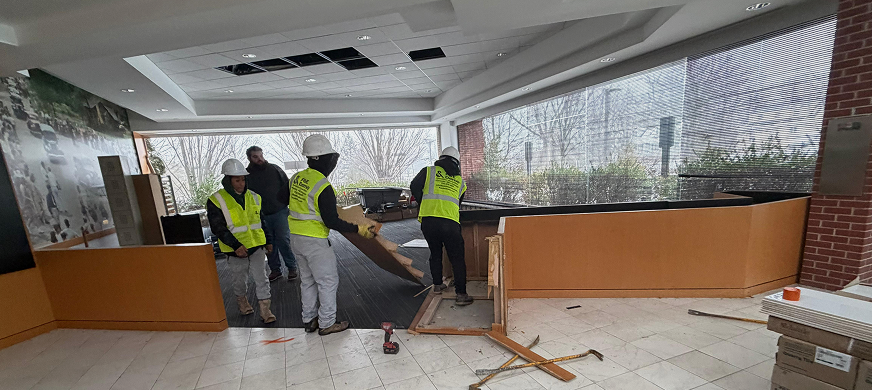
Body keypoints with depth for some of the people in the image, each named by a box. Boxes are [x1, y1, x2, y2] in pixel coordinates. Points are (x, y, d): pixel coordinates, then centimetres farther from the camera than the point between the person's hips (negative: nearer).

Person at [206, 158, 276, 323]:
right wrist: (236, 246, -21)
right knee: (240, 279, 16)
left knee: (261, 277, 1)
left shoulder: (253, 197, 6)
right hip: (236, 250, -2)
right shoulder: (216, 201, -8)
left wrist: (268, 241, 15)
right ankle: (242, 301, 41)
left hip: (257, 245, 3)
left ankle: (265, 309, 9)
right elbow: (218, 228, -12)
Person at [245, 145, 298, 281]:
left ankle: (292, 267, 10)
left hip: (280, 212, -2)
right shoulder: (247, 174, 2)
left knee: (284, 240, -3)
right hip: (261, 216, 2)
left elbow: (287, 187, 5)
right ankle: (275, 269, 23)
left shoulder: (274, 169, 1)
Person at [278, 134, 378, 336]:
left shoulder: (296, 178, 3)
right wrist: (360, 229, -18)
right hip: (315, 241, -9)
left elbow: (282, 196, 20)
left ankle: (309, 320, 32)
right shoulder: (323, 187, -23)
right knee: (328, 281, 6)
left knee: (307, 280, 20)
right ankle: (327, 324, 17)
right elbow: (332, 222, -23)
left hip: (296, 237, 9)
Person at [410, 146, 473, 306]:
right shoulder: (460, 181, 21)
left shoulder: (429, 171, 12)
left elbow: (414, 187, 5)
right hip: (450, 222, 0)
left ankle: (437, 285, 34)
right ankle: (461, 294, 5)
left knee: (435, 254, 21)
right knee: (457, 258, 7)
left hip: (428, 219, 1)